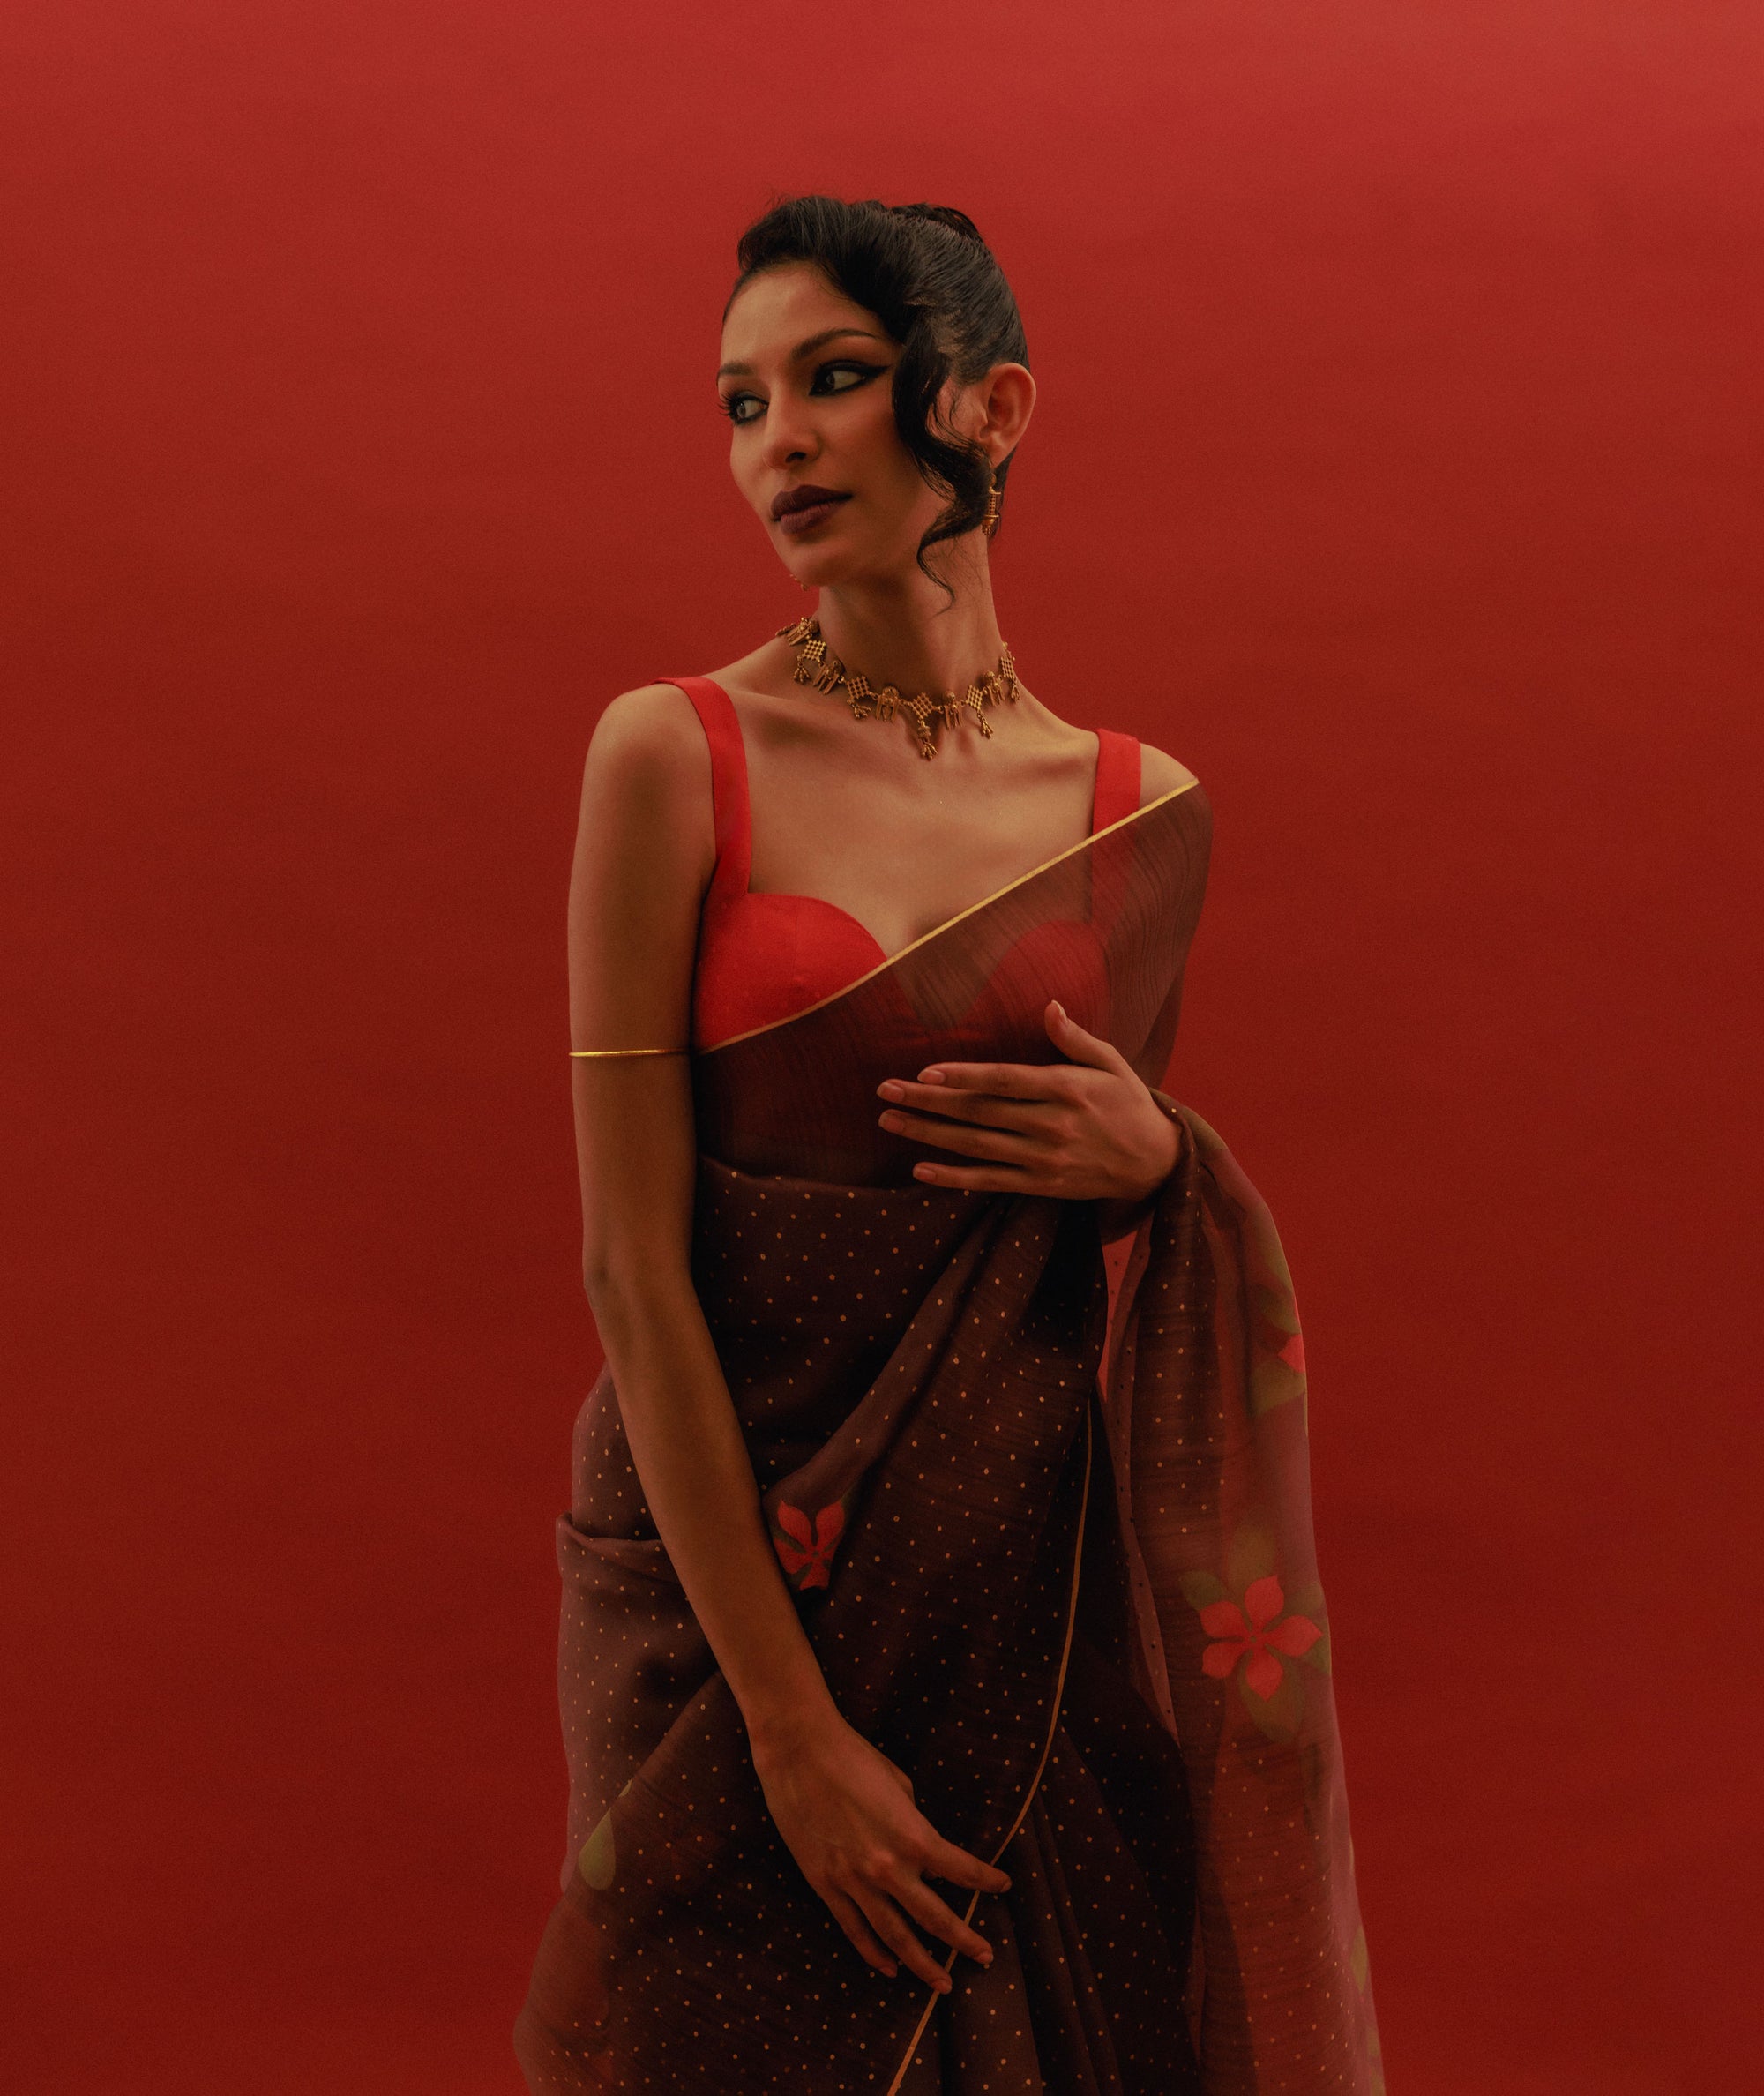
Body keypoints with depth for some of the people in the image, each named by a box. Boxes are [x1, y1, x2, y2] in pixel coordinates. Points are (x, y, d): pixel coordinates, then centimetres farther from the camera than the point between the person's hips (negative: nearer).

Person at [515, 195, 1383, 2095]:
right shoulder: (674, 756, -8)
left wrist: (1154, 1168, -10)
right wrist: (791, 1724, -15)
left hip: (1036, 1577, 3)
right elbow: (633, 1264, -12)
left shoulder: (1144, 806, 2)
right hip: (727, 1555, -2)